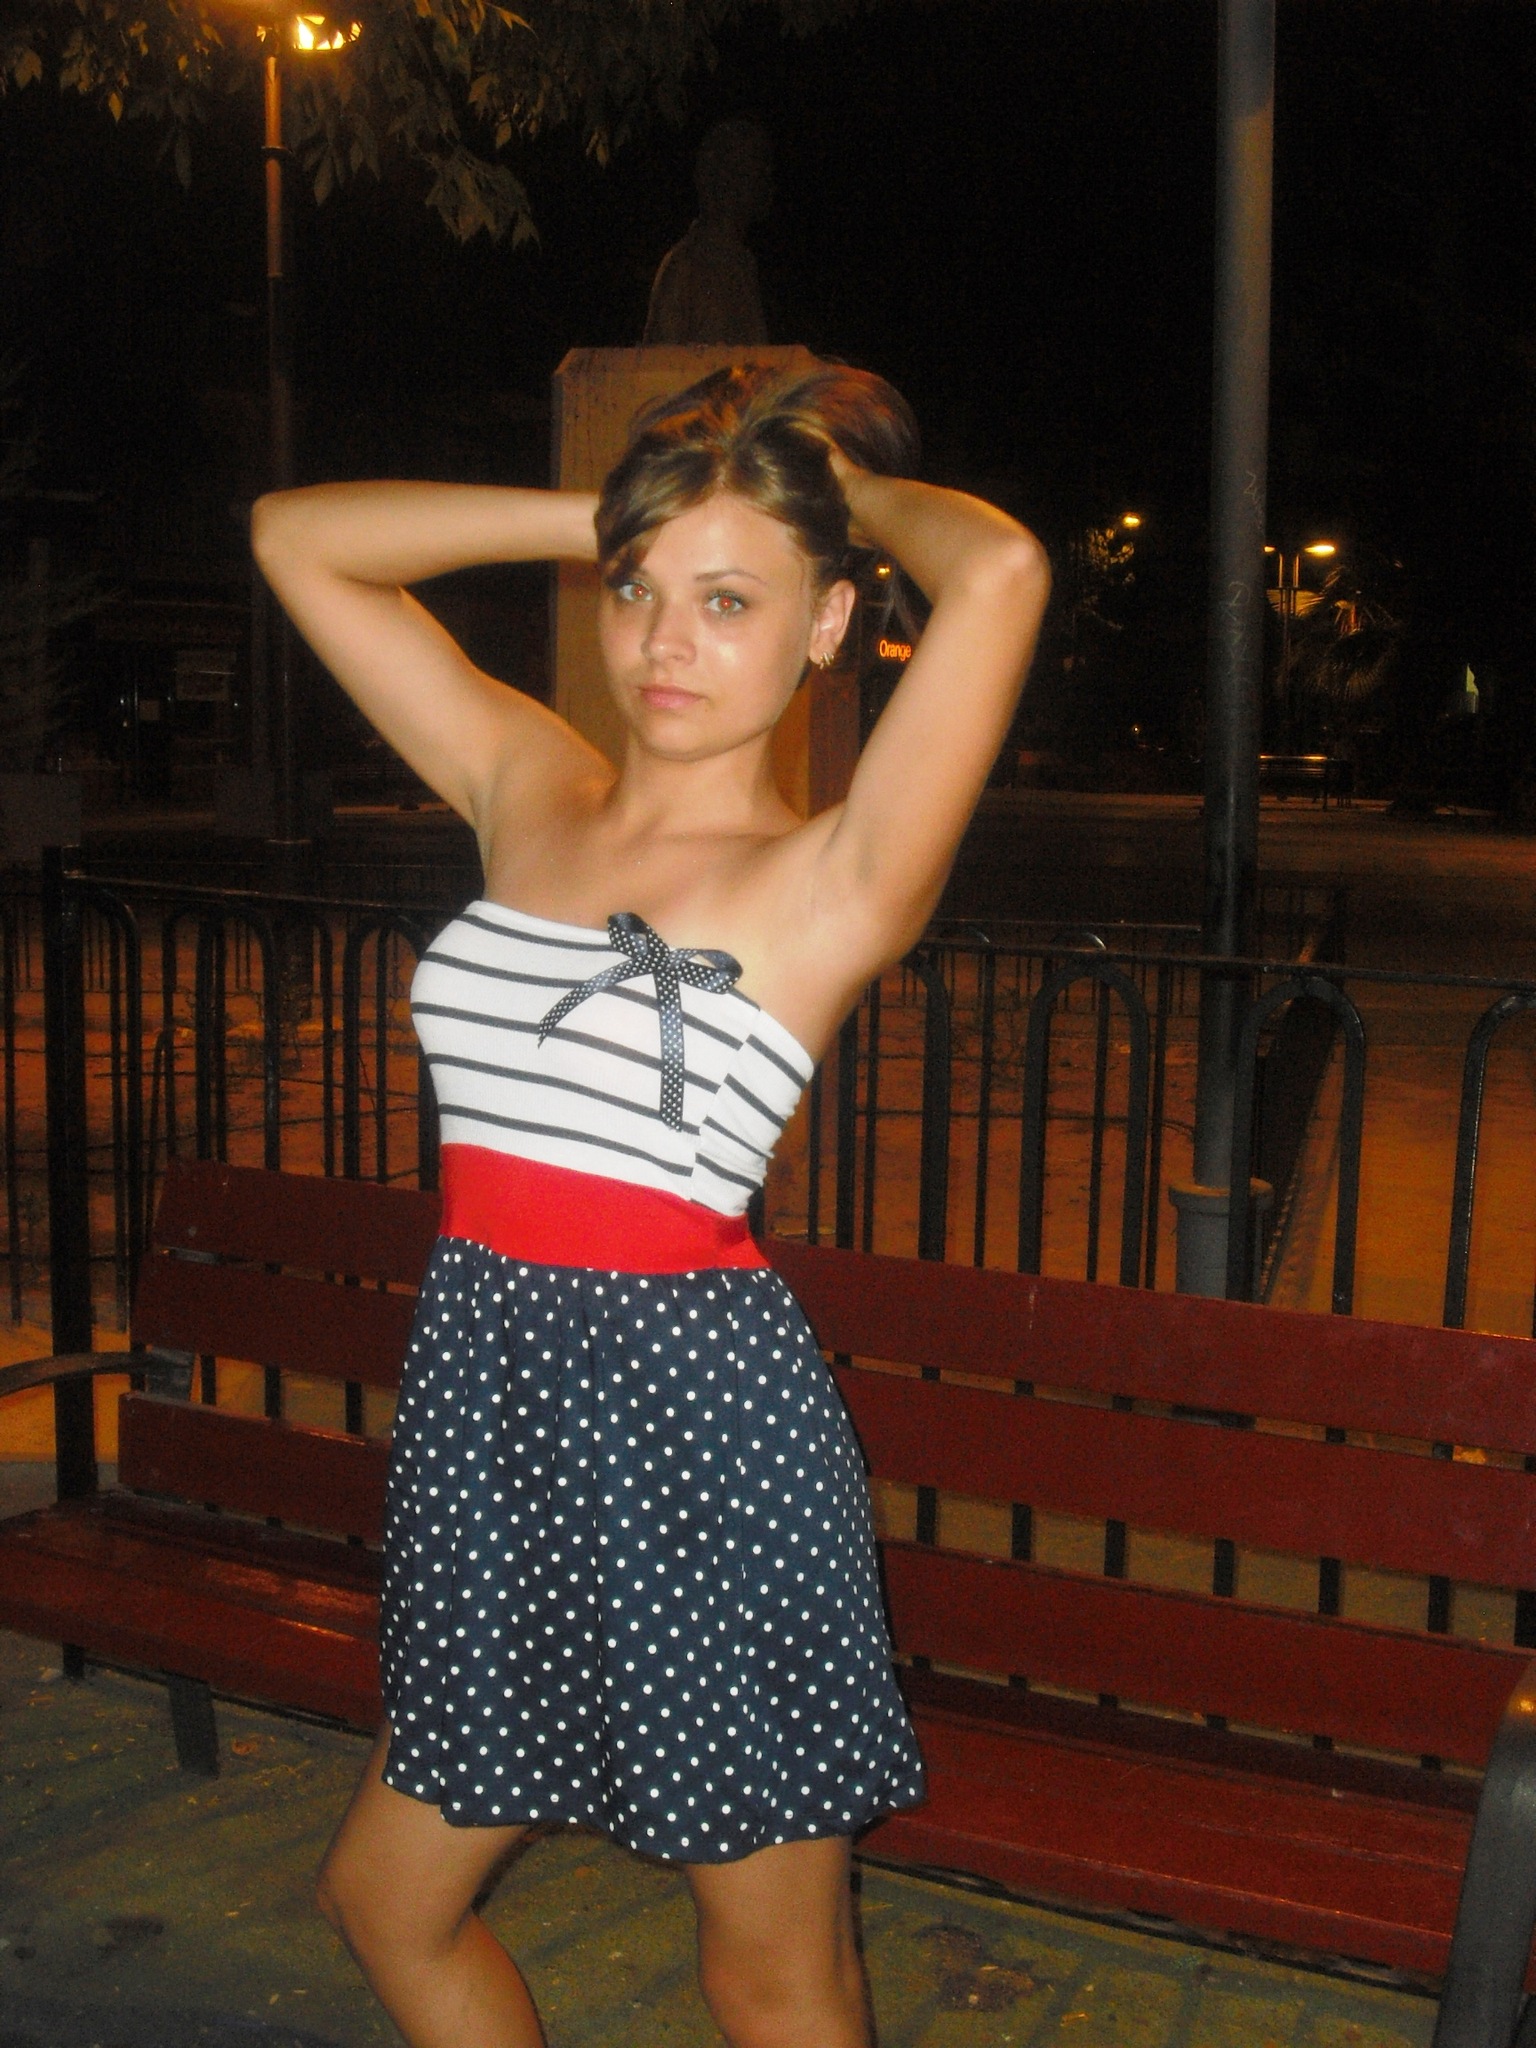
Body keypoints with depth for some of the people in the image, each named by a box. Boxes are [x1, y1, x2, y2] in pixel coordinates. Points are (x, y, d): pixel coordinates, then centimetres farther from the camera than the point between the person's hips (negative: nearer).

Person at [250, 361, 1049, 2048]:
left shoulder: (838, 875, -10)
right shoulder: (521, 787, 6)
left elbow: (997, 571, -26)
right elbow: (296, 536, 13)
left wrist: (856, 490, -4)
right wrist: (608, 520, 6)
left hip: (701, 1414, -6)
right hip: (488, 1395, 6)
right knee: (388, 1897, 23)